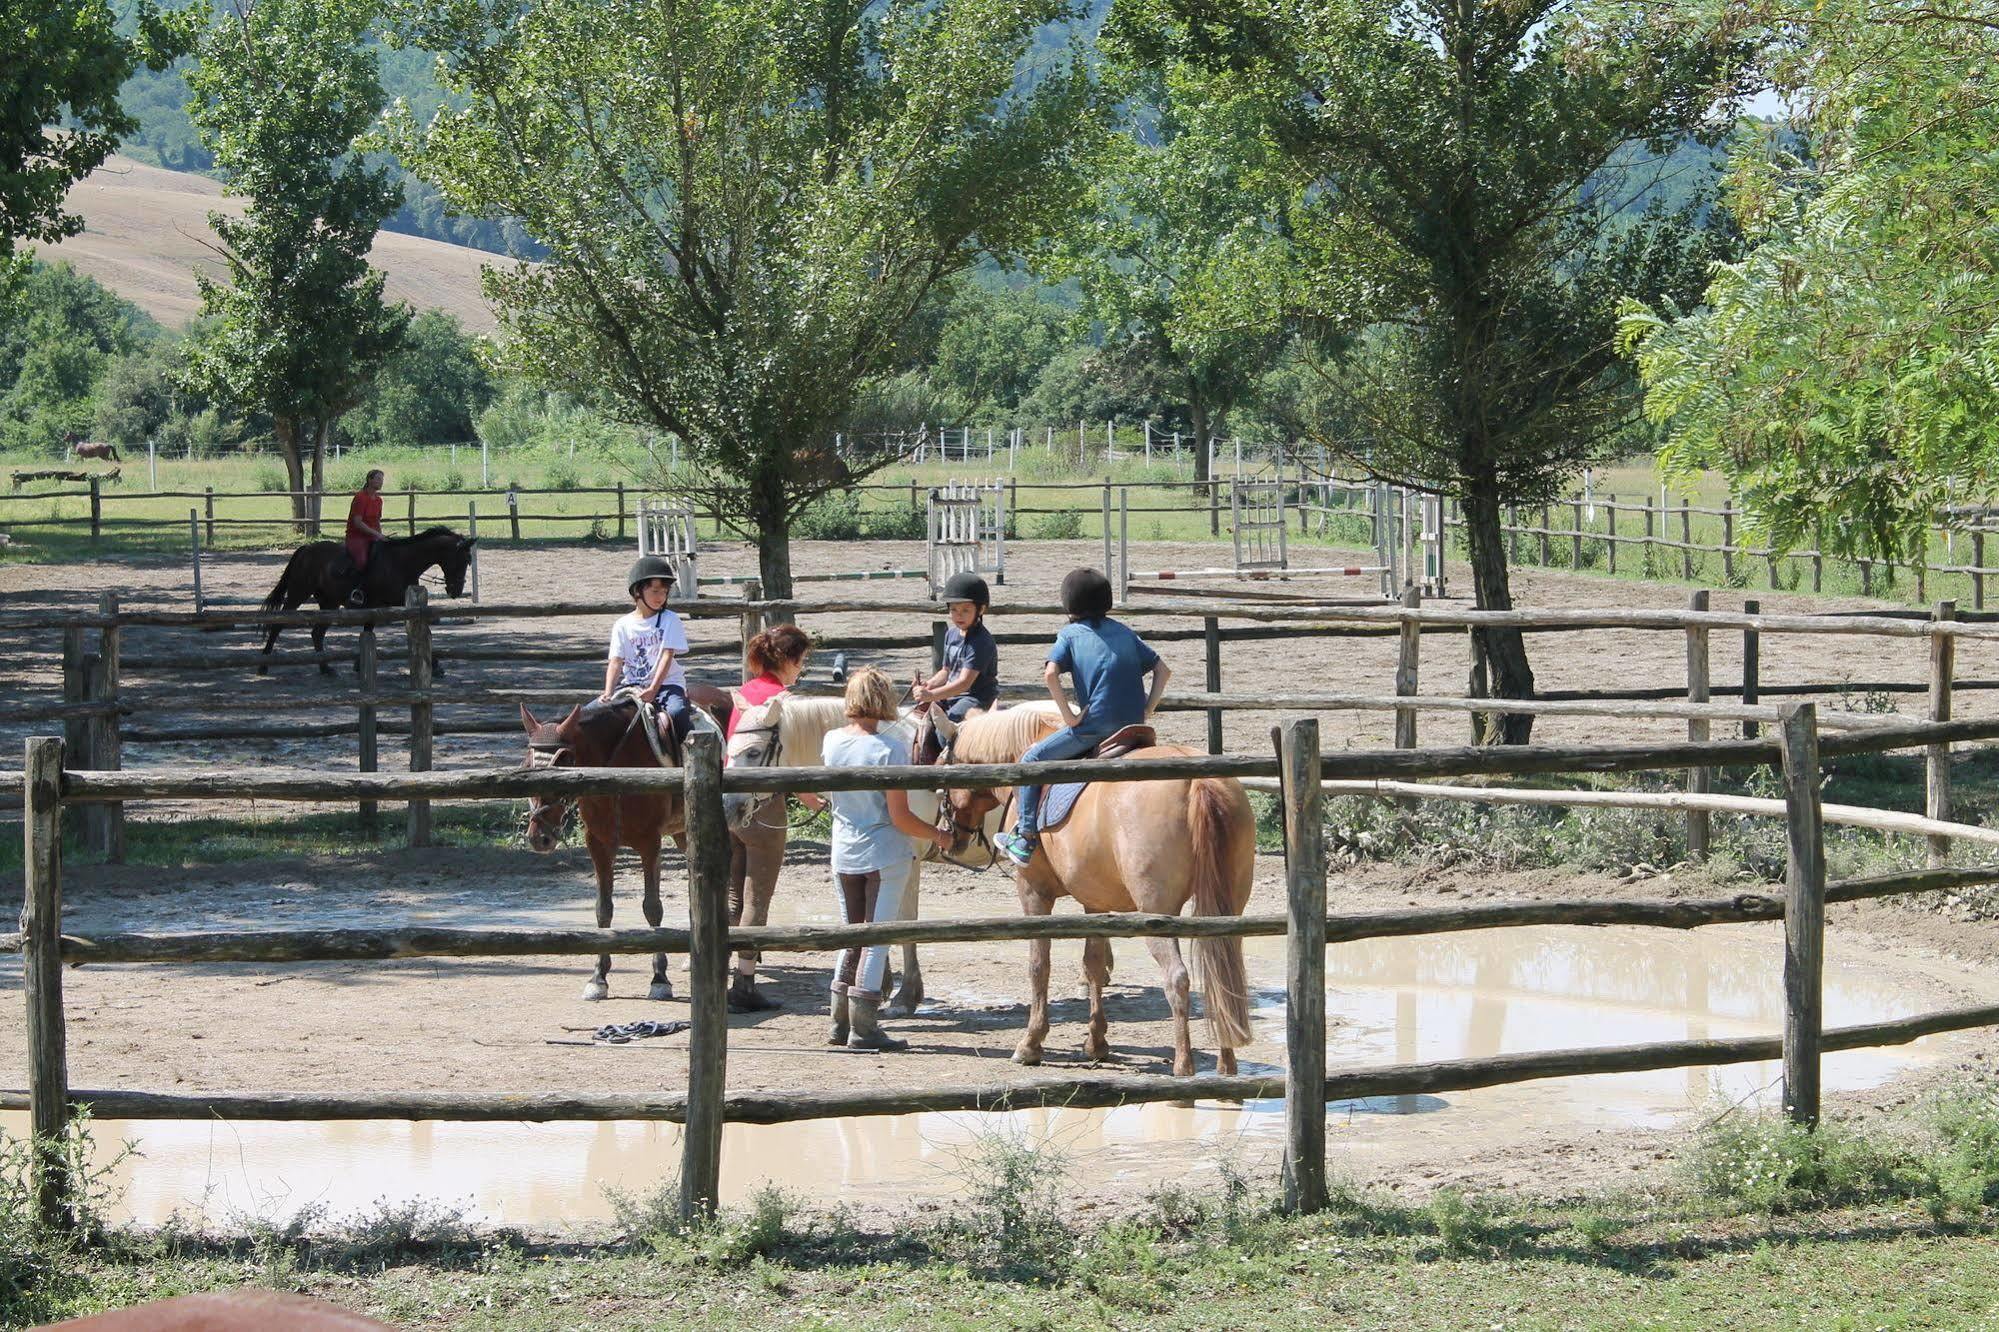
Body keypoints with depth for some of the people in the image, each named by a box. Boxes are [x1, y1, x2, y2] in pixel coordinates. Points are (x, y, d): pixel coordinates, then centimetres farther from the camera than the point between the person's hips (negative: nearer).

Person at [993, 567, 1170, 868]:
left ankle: (1026, 837, 5)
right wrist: (1147, 710, 12)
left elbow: (1050, 673, -13)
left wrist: (1069, 716, -8)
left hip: (1094, 725, -6)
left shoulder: (1070, 634, 4)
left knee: (1032, 758, 9)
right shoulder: (1125, 632, 18)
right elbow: (1163, 671, 15)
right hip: (1134, 725, 6)